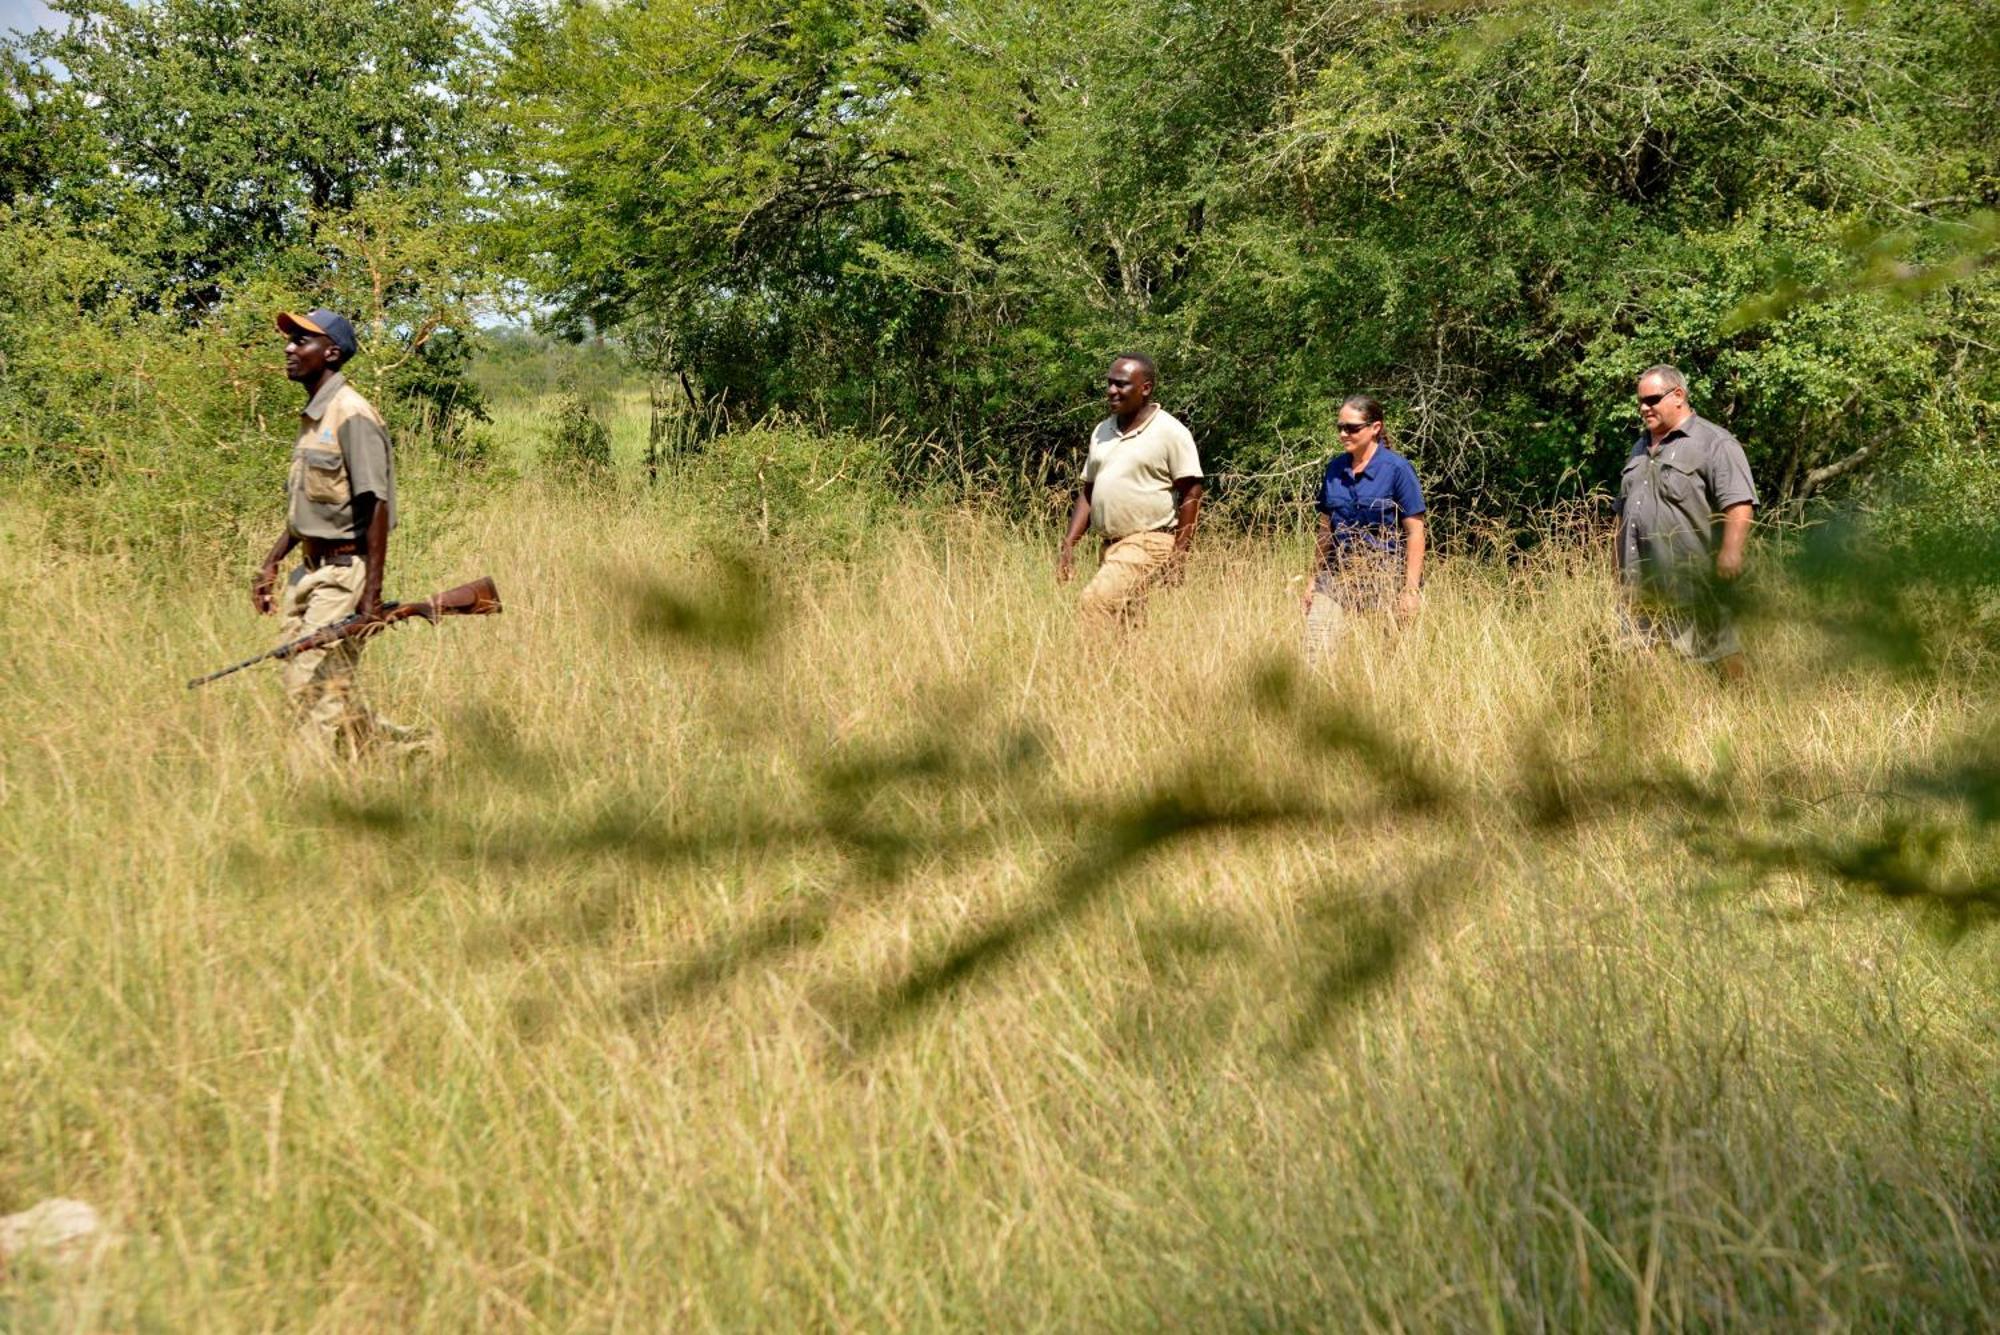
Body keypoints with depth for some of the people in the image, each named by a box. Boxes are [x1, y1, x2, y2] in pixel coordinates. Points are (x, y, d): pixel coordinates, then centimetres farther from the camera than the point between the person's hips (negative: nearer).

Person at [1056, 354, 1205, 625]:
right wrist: (1069, 543, 7)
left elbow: (1191, 494, -8)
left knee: (1092, 604, -24)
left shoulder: (1170, 432, -6)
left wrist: (1178, 557, -13)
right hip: (1111, 546, 7)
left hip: (1148, 544, -7)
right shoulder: (1102, 432, 14)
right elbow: (1088, 492, 19)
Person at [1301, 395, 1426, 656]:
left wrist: (1411, 590, -13)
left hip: (1387, 575, -4)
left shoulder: (1397, 469, -7)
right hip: (1338, 573, 4)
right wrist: (1314, 578, 14)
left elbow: (1415, 533, -8)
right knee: (1313, 648, -10)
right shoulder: (1334, 469, 8)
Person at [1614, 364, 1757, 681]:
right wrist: (1619, 568, 24)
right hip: (1642, 589, 8)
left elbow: (1739, 504, -15)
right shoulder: (1641, 448, 22)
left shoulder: (1714, 444, -4)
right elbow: (1623, 511, 28)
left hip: (1695, 588, -8)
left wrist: (1731, 553, -26)